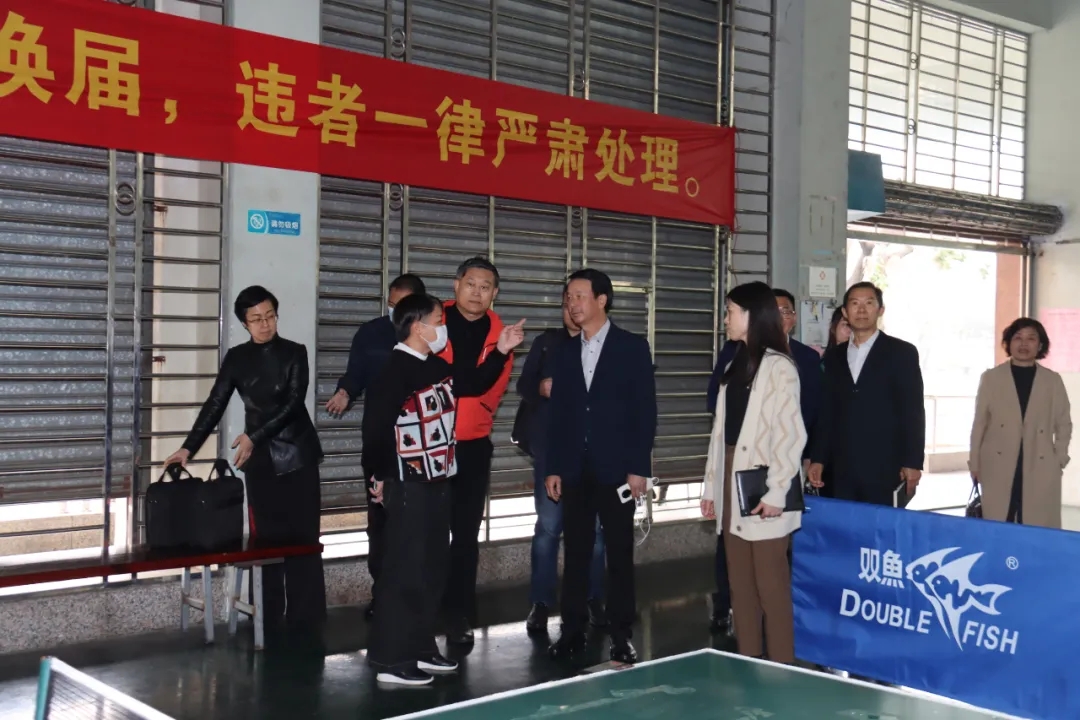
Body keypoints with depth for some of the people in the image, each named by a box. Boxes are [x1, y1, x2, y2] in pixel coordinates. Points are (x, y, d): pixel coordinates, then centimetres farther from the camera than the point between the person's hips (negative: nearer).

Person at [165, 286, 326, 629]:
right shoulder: (237, 358, 5)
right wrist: (189, 447, -8)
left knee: (302, 536, -1)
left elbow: (294, 402, -12)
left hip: (297, 455, -2)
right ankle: (268, 618, 8)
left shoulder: (295, 353, -2)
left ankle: (306, 618, 4)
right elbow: (215, 404, 3)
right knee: (265, 538, 1)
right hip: (260, 460, 2)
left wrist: (254, 436, -21)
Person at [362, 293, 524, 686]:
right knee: (405, 571, -5)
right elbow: (375, 426, -20)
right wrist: (379, 475, -13)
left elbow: (474, 383, 25)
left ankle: (420, 648, 26)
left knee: (432, 570, 15)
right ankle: (390, 660, 3)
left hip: (437, 483, 9)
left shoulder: (437, 366, 11)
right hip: (408, 487, -9)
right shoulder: (395, 370, -17)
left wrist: (500, 352, 13)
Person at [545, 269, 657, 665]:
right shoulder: (564, 352, 11)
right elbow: (557, 414, 10)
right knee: (576, 552, 7)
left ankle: (621, 635, 12)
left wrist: (639, 467, -11)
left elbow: (645, 410, -5)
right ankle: (573, 631, 15)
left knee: (619, 552, 3)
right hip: (575, 470, 4)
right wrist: (553, 468, 5)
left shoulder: (633, 347, -1)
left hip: (616, 469, -3)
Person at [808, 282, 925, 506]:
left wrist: (913, 463, -9)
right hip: (842, 470, 4)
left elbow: (913, 411, -3)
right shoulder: (834, 357, 14)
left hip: (885, 470, -4)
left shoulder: (902, 352, 2)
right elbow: (826, 412, 14)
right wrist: (817, 459, 7)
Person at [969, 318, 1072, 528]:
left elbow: (1064, 424, 12)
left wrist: (1059, 460, 2)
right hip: (998, 468, 0)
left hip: (1040, 469, 1)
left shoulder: (1053, 381, 9)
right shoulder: (991, 378, 6)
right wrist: (975, 463, 4)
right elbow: (979, 423, 7)